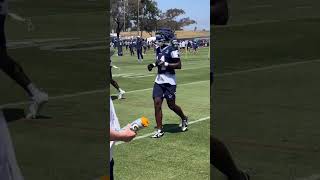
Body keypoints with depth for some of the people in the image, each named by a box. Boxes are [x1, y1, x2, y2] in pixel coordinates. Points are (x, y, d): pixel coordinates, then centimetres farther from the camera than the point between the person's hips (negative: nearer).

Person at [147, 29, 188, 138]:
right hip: (159, 79, 7)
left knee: (171, 105, 1)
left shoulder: (172, 49, -13)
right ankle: (159, 130, 4)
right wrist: (154, 65, 8)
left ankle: (184, 119, 32)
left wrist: (164, 64, -22)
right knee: (157, 103, -2)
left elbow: (178, 65, -16)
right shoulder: (158, 50, 12)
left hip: (169, 80, -7)